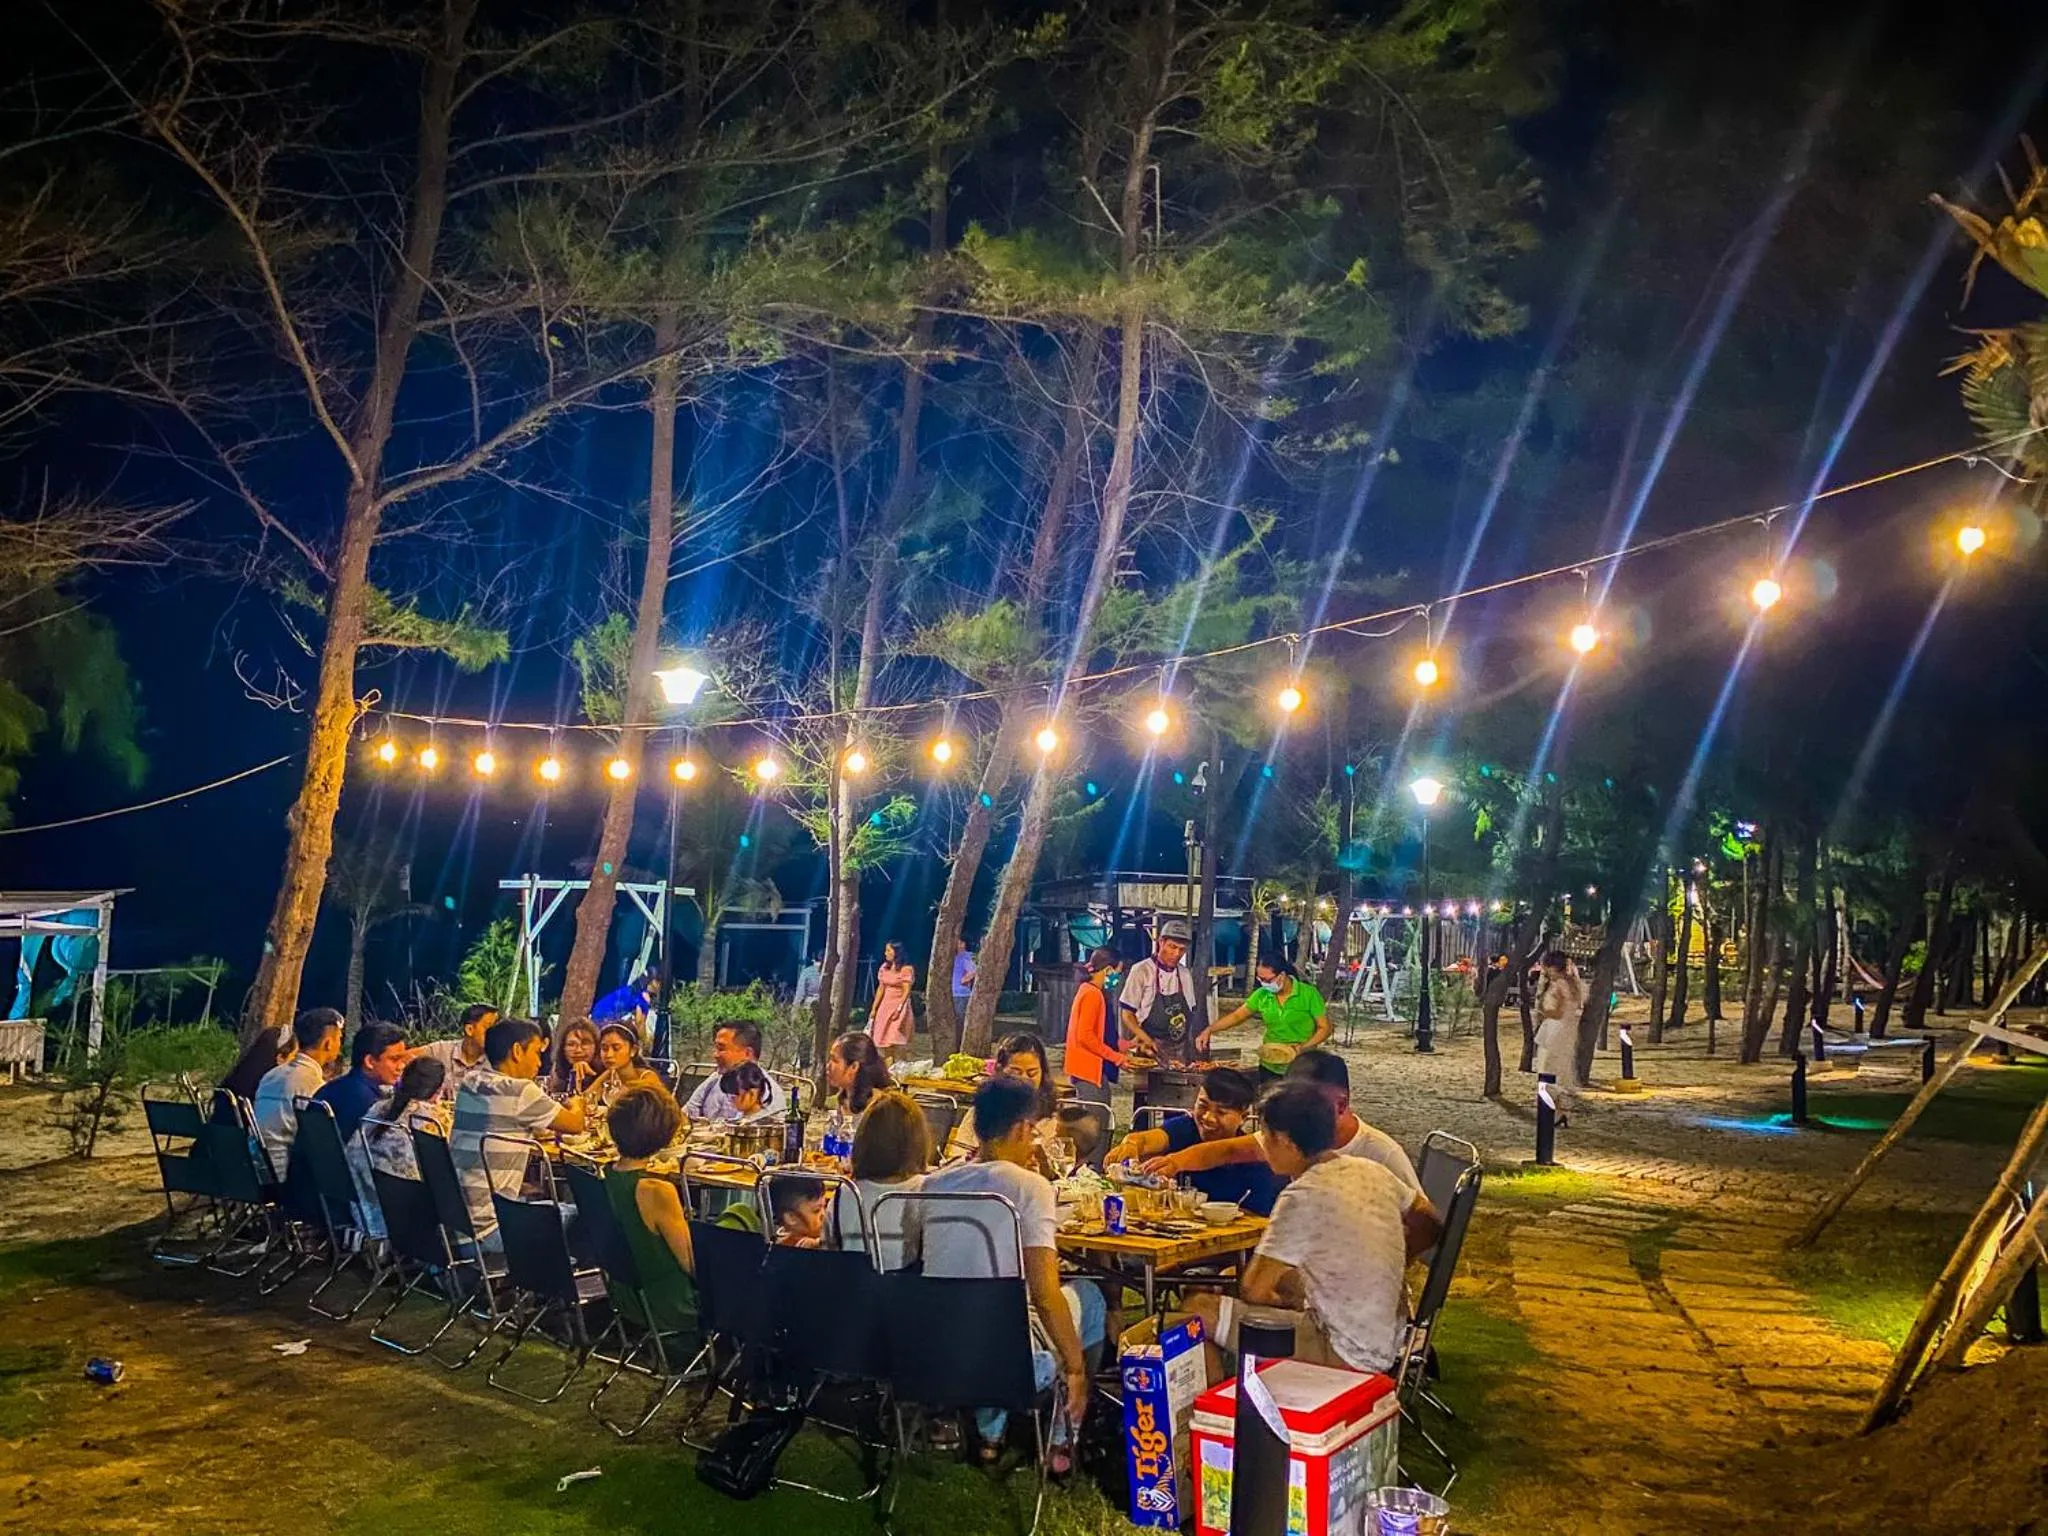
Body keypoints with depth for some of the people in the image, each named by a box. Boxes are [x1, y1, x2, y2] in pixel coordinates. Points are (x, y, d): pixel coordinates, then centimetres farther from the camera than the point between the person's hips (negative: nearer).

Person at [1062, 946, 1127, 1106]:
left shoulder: (1088, 990, 15)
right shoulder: (1092, 994, -14)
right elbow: (1085, 1037, -20)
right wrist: (1118, 1058, -15)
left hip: (1092, 1069, 10)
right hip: (1090, 1069, -10)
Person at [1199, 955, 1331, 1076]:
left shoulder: (1309, 994, -11)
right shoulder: (1261, 995, -1)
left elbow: (1324, 1028, -6)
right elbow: (1236, 1016, 3)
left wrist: (1303, 1048, -20)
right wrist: (1209, 1030, -10)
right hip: (1269, 1069, 3)